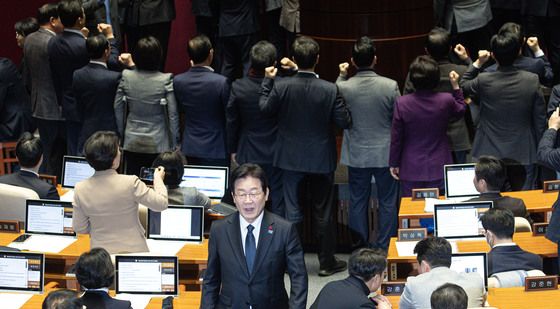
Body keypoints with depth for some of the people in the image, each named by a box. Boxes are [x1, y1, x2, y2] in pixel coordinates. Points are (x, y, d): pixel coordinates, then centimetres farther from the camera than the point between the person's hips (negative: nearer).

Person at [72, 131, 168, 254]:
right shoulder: (130, 183, -18)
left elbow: (79, 228, 1)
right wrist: (158, 178, 11)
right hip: (133, 250, -2)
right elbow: (161, 203, -7)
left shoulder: (80, 189, -9)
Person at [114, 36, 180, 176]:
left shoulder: (126, 77, -7)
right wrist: (174, 143, 2)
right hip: (158, 144, -2)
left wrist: (121, 135, 15)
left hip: (132, 143, 3)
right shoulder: (166, 80, -14)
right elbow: (173, 114, -9)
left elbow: (118, 110, 2)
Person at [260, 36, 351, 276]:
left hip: (290, 157, 1)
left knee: (291, 211, 11)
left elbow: (265, 108, 1)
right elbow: (345, 122, -11)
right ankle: (327, 262, 19)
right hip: (321, 159, -1)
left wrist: (268, 80, 12)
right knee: (323, 212, 11)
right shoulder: (330, 90, -18)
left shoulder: (281, 86, -15)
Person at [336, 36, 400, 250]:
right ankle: (384, 248, 16)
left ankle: (360, 248, 20)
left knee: (358, 201, 14)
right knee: (387, 202, 11)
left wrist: (342, 76, 12)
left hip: (356, 154, 1)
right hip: (385, 153, -1)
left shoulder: (343, 87, -13)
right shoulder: (390, 86, -15)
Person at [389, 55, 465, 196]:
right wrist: (456, 86, 17)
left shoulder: (402, 103, -13)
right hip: (438, 169, 1)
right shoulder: (446, 100, -11)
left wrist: (394, 163, 6)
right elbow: (461, 110, 13)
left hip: (411, 170, -1)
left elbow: (396, 138, -5)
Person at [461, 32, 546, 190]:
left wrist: (478, 63, 8)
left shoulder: (483, 81, -14)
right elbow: (540, 119, -5)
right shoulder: (532, 80, -12)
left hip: (490, 153, 0)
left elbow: (463, 85, 9)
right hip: (524, 153, 0)